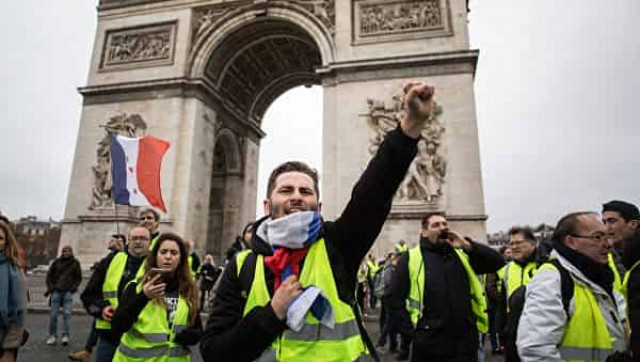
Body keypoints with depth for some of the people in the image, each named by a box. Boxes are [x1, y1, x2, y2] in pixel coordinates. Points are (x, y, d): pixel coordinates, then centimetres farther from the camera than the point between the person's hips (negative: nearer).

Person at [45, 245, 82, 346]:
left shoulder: (75, 263, 6)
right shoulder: (56, 262, 6)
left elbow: (79, 277, 12)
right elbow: (49, 275, 12)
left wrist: (73, 287, -1)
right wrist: (51, 288, 2)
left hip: (68, 292, -1)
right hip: (56, 291, 1)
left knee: (67, 313, -6)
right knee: (53, 314, 4)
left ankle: (65, 335, -2)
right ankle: (52, 335, 16)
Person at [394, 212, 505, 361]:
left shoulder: (462, 255, 12)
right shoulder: (411, 258, 0)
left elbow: (498, 262, 3)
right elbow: (396, 297, 0)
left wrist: (468, 246, -8)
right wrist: (410, 329, -5)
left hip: (466, 340, 4)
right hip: (430, 344, -3)